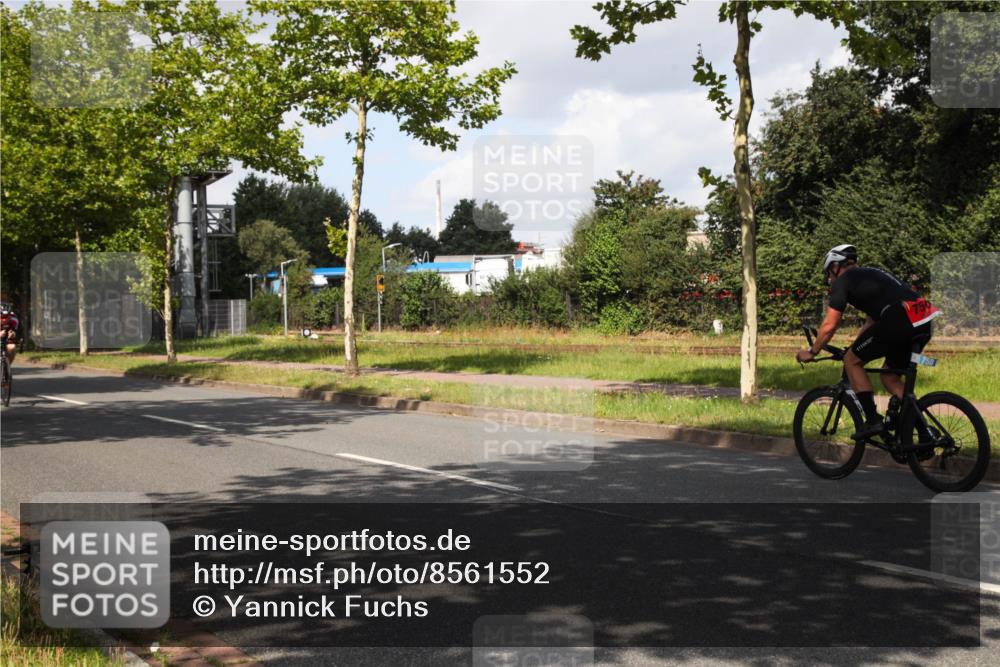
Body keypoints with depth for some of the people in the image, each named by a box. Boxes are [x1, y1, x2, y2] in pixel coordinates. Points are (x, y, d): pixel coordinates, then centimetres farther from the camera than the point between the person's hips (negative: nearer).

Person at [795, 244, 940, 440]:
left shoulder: (843, 280, 9)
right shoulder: (871, 275, 34)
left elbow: (829, 325, 7)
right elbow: (872, 321, 40)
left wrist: (812, 352, 20)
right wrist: (855, 346, 47)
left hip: (898, 321, -8)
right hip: (924, 323, 8)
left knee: (852, 361, 9)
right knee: (890, 376, 23)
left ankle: (873, 420, 4)